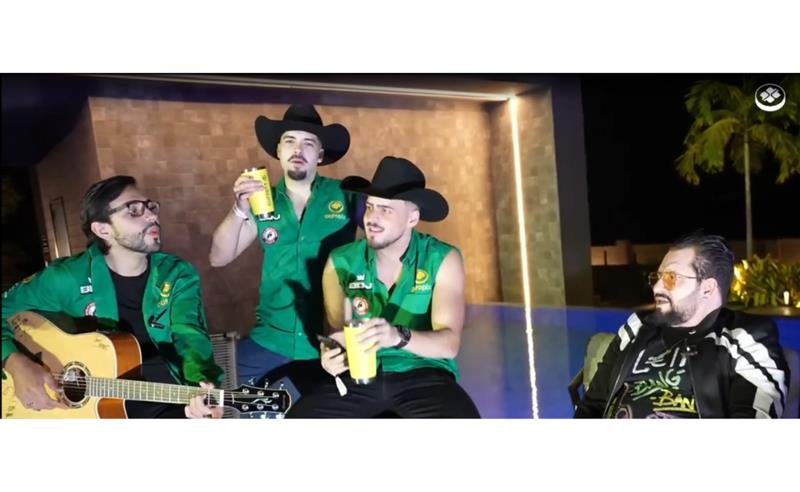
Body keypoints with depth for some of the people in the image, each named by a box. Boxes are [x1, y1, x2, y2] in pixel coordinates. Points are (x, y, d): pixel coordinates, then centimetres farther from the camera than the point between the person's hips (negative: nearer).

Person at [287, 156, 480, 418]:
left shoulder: (443, 260, -5)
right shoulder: (341, 261, 1)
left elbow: (449, 343, -13)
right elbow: (336, 330, 3)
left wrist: (399, 336, -33)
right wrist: (331, 353, -22)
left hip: (424, 375, -2)